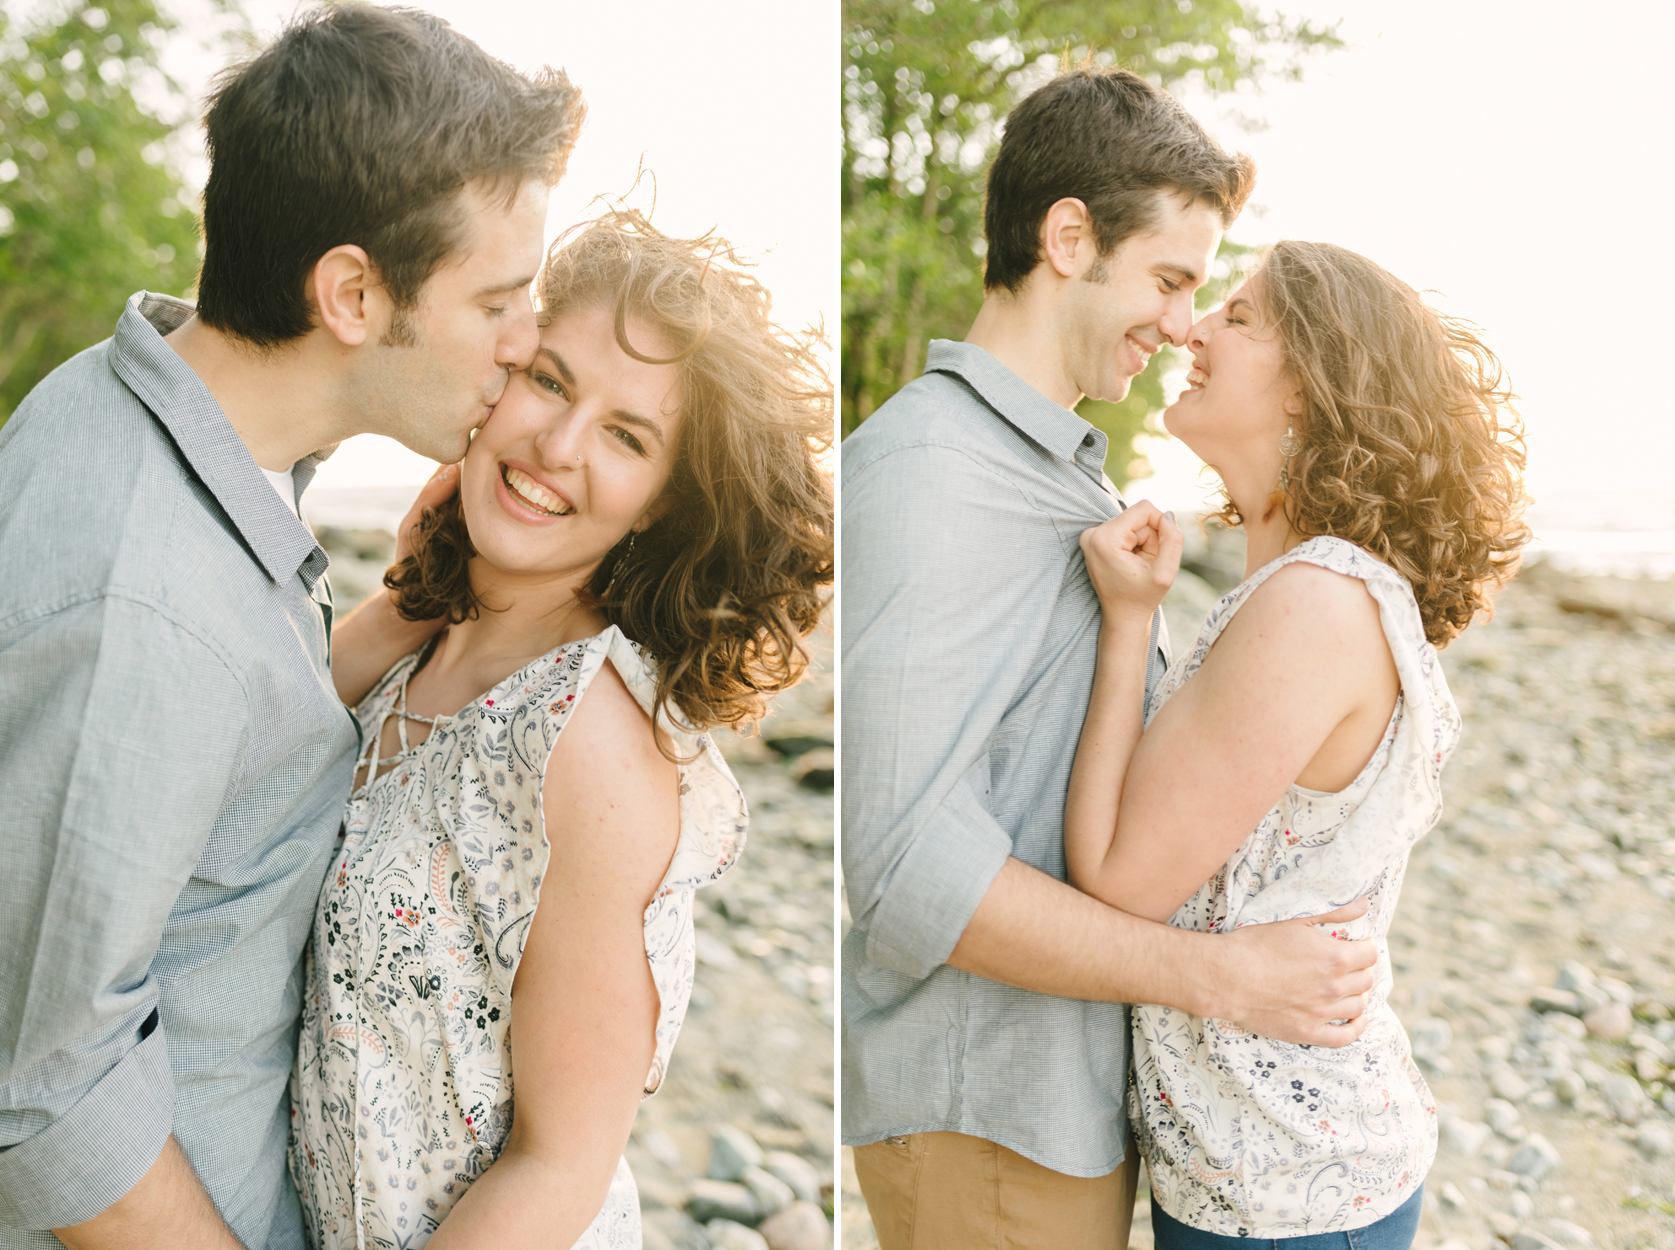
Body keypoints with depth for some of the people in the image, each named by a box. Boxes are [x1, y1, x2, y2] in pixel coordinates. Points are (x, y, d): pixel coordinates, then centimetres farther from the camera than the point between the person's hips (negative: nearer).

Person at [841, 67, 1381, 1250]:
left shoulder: (1069, 466, 13)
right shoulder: (926, 465, -21)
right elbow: (910, 864, -27)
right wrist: (1222, 975, -23)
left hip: (1084, 1084, 9)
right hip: (986, 1116, -9)